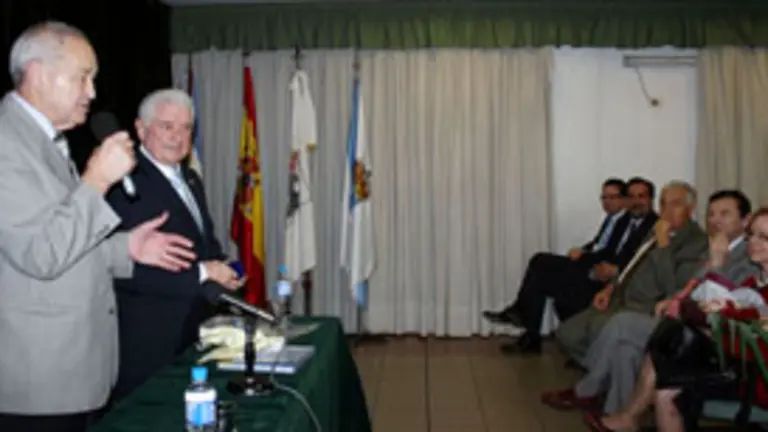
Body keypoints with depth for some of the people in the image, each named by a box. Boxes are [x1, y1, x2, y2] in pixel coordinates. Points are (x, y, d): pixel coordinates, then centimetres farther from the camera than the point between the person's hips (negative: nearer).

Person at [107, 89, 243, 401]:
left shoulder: (189, 179, 13)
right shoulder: (124, 184, -17)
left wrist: (222, 268, 3)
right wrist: (201, 272, -21)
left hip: (195, 330, 9)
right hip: (148, 341, -8)